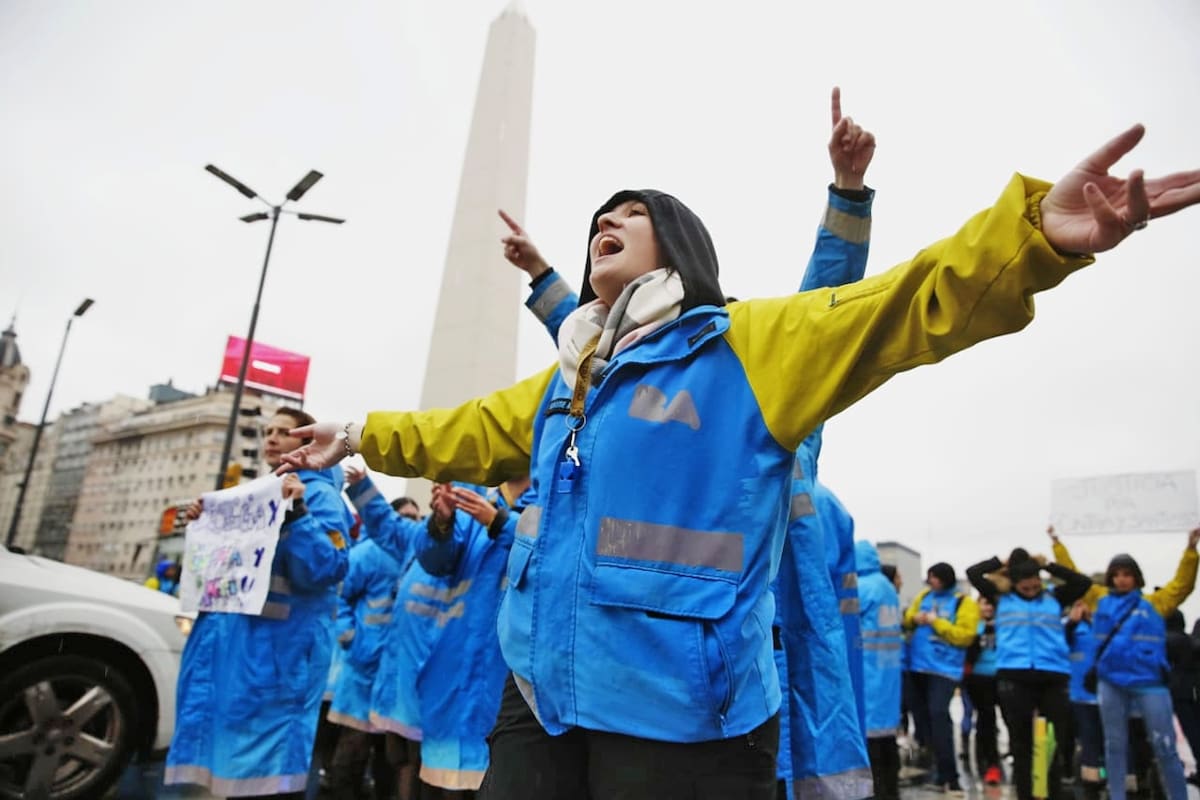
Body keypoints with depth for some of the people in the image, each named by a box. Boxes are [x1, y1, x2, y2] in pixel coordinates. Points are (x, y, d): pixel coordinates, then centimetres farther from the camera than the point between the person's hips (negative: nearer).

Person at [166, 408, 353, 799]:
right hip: (231, 635, 9)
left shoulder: (320, 495, -5)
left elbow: (326, 570, -18)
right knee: (236, 764, 15)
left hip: (279, 645, -8)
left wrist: (297, 512, -25)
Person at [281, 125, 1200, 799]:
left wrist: (1033, 231, -28)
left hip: (681, 716, -6)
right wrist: (364, 435, 35)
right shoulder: (565, 379, 15)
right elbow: (470, 433, 28)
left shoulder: (750, 343, -4)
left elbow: (907, 305, -13)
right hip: (543, 697, 7)